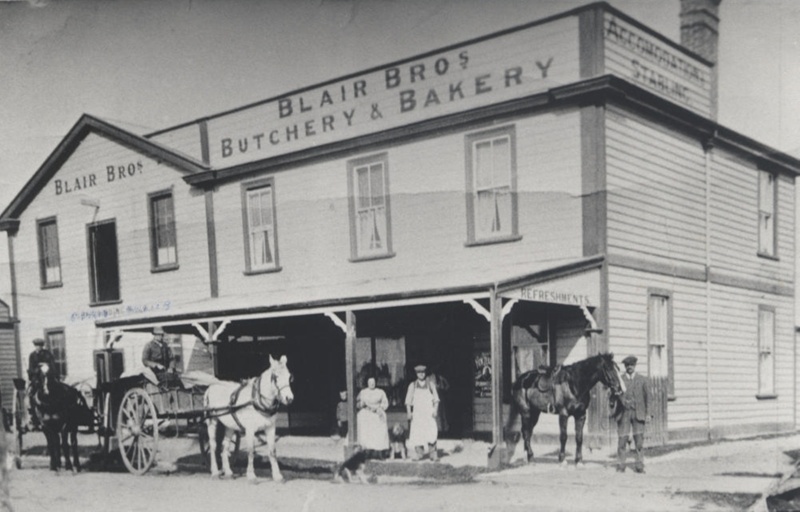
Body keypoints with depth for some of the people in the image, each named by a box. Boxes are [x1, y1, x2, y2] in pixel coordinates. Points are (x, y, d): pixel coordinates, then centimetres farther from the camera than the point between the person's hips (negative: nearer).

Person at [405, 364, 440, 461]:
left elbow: (436, 399, 8)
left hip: (429, 413, -1)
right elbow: (408, 401, 9)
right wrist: (409, 412, -1)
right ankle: (418, 453, 6)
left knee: (431, 434, -12)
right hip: (417, 413, 1)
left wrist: (435, 410, -6)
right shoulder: (412, 386, 10)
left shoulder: (431, 385, 9)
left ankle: (433, 455, -10)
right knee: (416, 434, -4)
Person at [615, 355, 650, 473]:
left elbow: (646, 397, 10)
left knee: (639, 440, -2)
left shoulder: (642, 380, 10)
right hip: (624, 413, -1)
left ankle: (639, 466, 3)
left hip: (638, 413, 1)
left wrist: (647, 413, 5)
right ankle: (620, 465, 7)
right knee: (622, 439, -2)